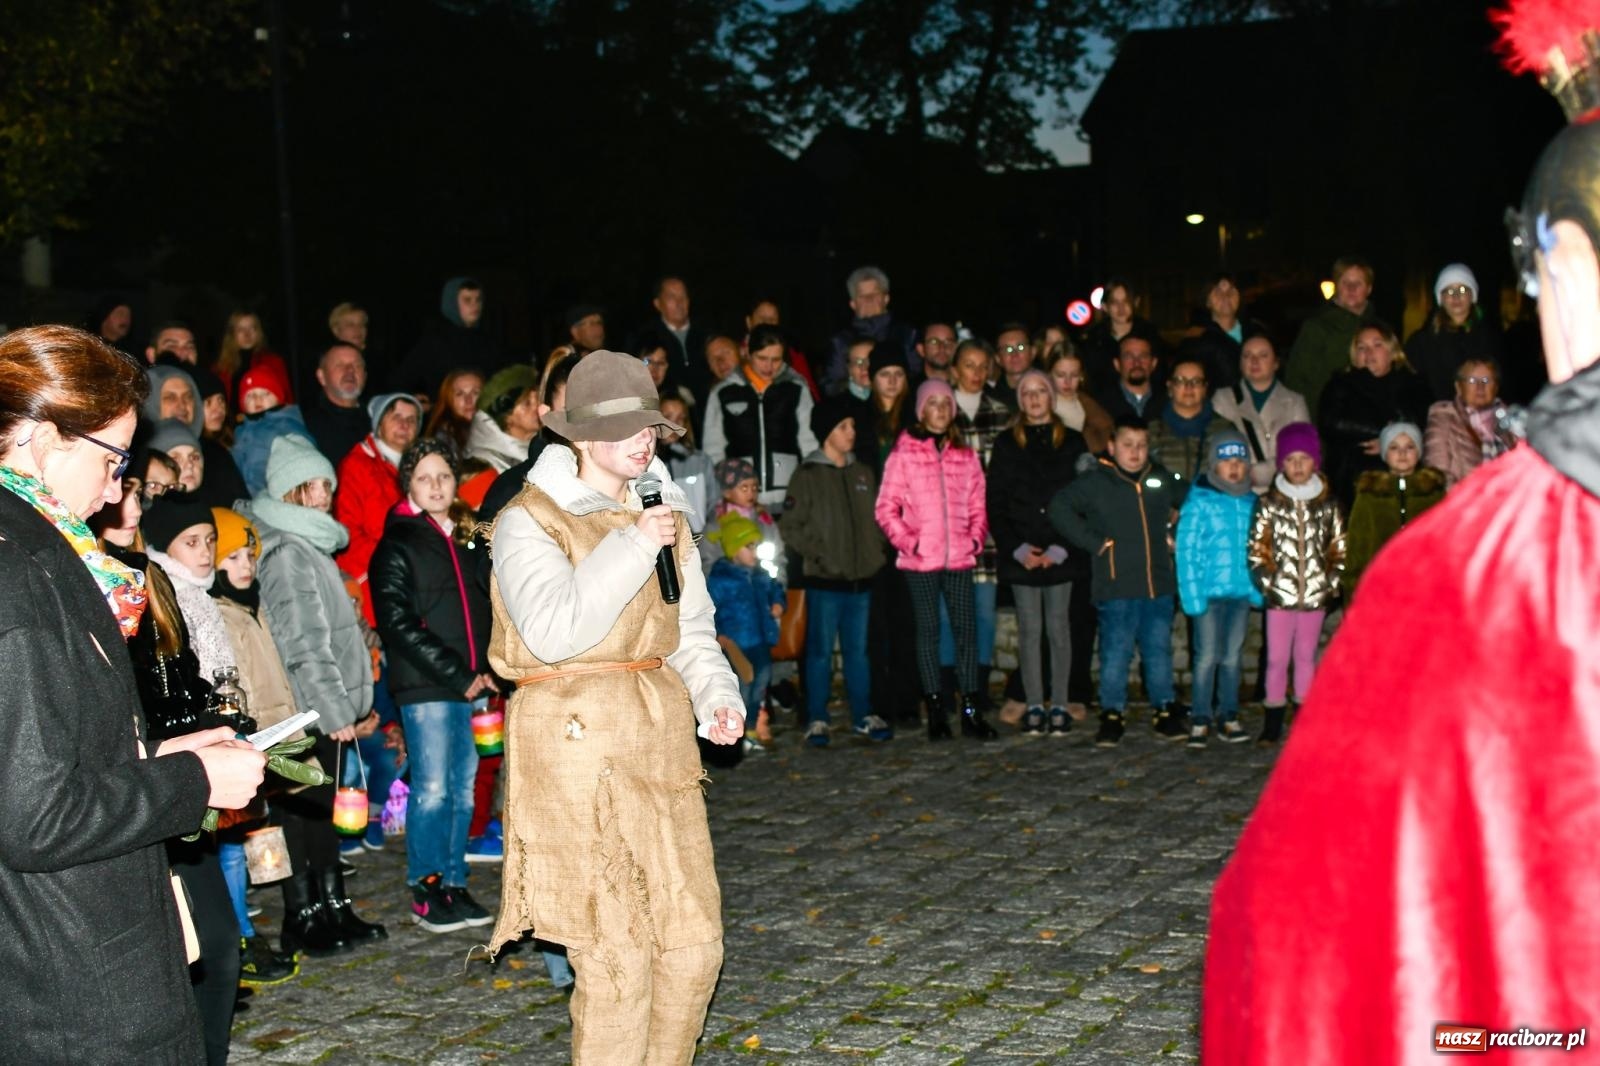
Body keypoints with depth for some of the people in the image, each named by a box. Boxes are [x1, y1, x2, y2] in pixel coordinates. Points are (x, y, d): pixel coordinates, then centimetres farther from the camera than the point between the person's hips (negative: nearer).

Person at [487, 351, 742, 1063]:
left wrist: (718, 696, 1)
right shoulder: (530, 522, -6)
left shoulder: (664, 516, 15)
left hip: (662, 744, 6)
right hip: (578, 746, -6)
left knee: (694, 940, 7)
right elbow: (553, 631, -21)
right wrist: (632, 549, -20)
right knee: (616, 953, -4)